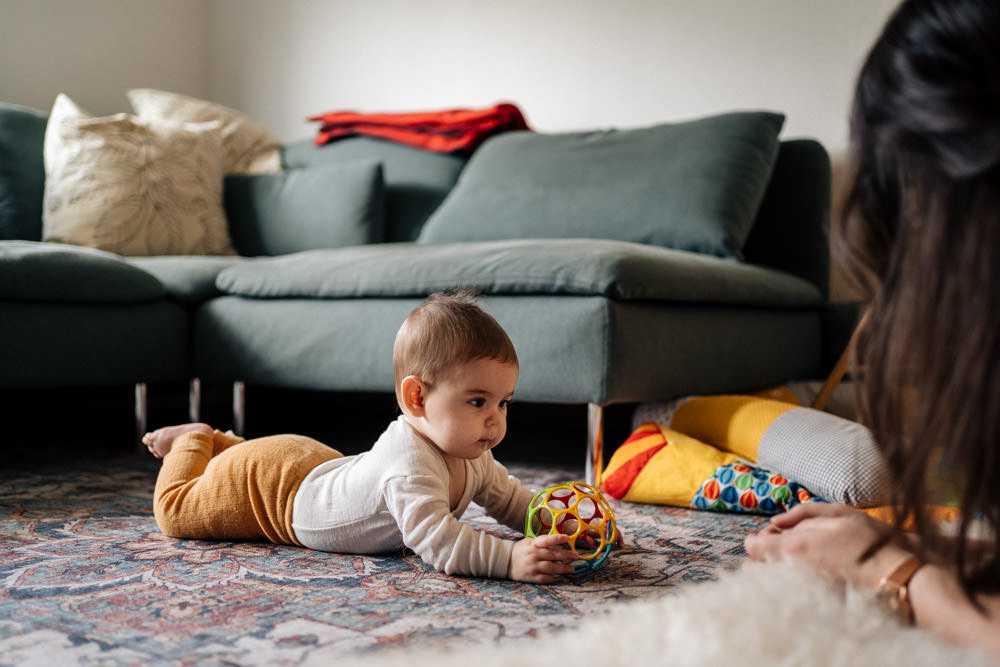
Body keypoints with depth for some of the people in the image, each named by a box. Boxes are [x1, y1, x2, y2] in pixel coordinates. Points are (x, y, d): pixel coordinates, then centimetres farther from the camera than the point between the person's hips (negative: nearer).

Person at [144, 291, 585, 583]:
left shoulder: (472, 456, -16)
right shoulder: (408, 464, -45)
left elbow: (508, 498, -1)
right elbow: (435, 541, -54)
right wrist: (511, 559, -61)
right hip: (267, 482, -7)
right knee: (175, 509, 17)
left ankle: (216, 442, 52)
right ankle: (193, 440, 35)